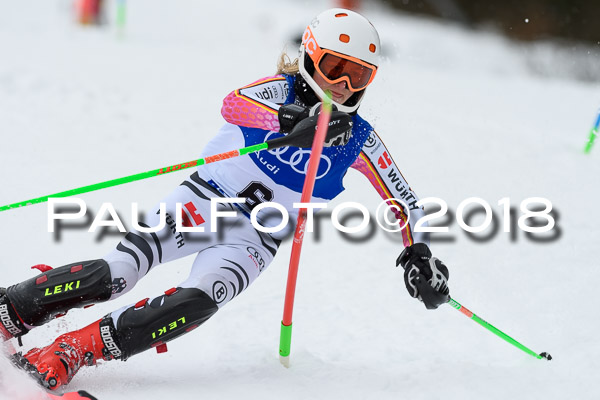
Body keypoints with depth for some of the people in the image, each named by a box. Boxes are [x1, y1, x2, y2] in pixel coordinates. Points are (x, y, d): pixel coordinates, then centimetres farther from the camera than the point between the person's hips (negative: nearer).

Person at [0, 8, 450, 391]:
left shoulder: (359, 140, 2)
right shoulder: (281, 90, -7)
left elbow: (404, 201, 9)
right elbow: (233, 104, -29)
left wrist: (419, 256, -6)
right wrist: (291, 120, -47)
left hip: (255, 240, 2)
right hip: (205, 201, -2)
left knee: (196, 304, -28)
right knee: (117, 273, -23)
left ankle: (75, 351, -28)